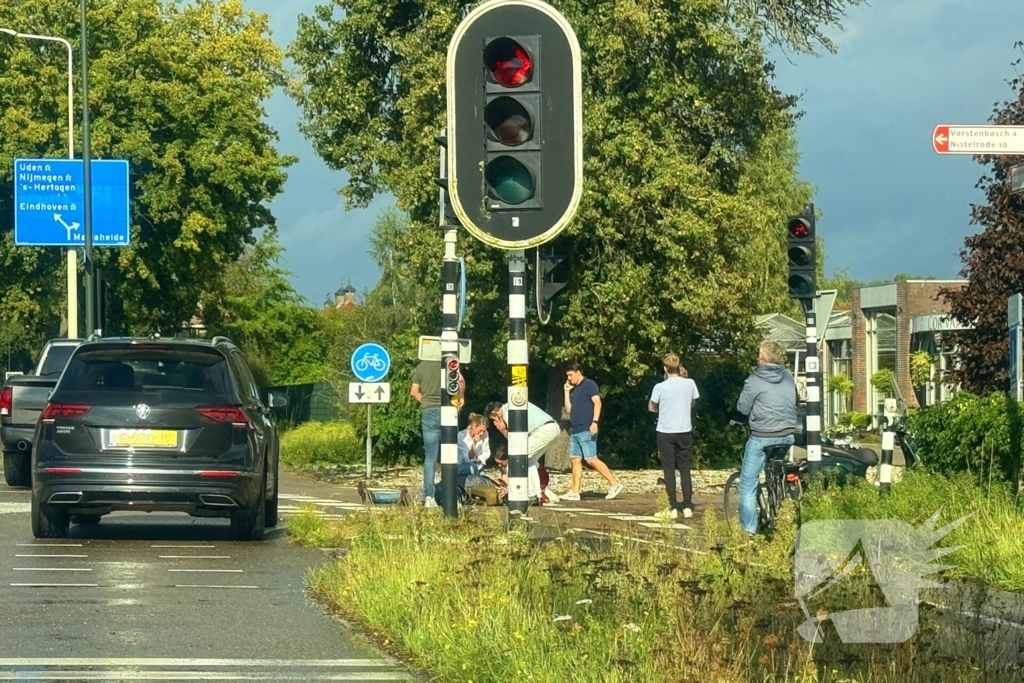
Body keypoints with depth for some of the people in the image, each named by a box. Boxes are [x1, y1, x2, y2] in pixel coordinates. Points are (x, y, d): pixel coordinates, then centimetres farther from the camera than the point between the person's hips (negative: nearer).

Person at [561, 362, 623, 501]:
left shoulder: (589, 385, -4)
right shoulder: (574, 390, 21)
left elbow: (597, 402, -15)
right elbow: (568, 409, 20)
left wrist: (595, 421, -25)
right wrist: (566, 392, 14)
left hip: (586, 431, -9)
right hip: (575, 431, 9)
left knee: (591, 459, -14)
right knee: (575, 460, 5)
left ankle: (614, 484, -10)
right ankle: (574, 492, 5)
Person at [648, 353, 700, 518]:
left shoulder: (660, 387, -11)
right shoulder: (689, 384, -4)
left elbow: (651, 407, 3)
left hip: (665, 432, -2)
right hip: (685, 431, 2)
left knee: (669, 469, 4)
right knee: (684, 469, 10)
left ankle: (673, 507, 1)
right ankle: (687, 506, 6)